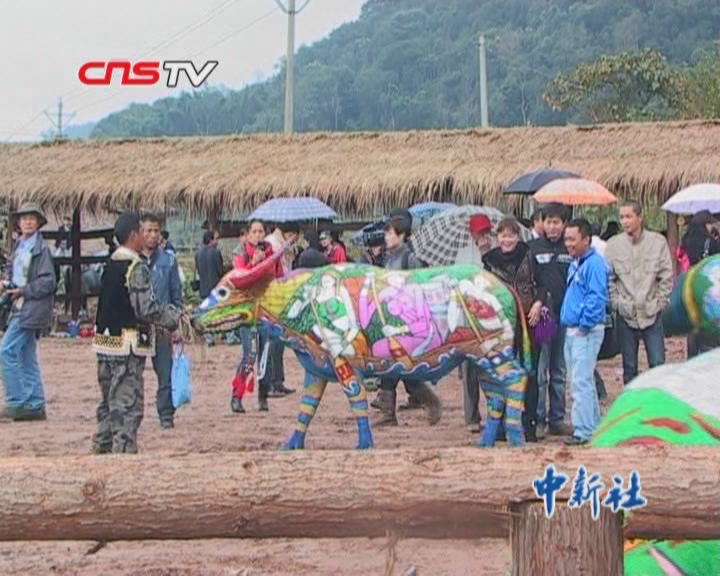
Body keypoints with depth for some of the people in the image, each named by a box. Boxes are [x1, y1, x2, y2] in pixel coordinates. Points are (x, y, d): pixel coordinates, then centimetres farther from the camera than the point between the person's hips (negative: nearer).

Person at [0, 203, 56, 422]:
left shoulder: (41, 248, -10)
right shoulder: (19, 246, 15)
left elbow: (48, 282, -15)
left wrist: (22, 291, -16)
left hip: (32, 308, -9)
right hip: (19, 307, 9)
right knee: (26, 357, 10)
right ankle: (35, 406, 14)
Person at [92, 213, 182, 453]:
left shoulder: (110, 264, 11)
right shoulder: (137, 268, -14)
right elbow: (146, 309, -19)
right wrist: (174, 316, -4)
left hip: (105, 342, 8)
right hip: (128, 345, -8)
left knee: (109, 400, 17)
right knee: (128, 403, -4)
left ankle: (102, 446, 23)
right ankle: (124, 451, -3)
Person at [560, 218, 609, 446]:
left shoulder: (594, 264, -14)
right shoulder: (575, 263, 16)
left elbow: (597, 298, -20)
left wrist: (584, 325, -17)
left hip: (586, 331, -10)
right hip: (572, 330, 10)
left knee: (581, 381, -10)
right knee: (579, 380, 16)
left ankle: (584, 431, -8)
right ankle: (594, 425, 25)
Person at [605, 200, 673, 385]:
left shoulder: (657, 241, -3)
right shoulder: (614, 244, 0)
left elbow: (667, 276, 1)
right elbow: (608, 278, 5)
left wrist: (660, 302, -3)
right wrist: (616, 302, -2)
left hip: (652, 313, -1)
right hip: (625, 314, 1)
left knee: (658, 363, -2)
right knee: (629, 366, 8)